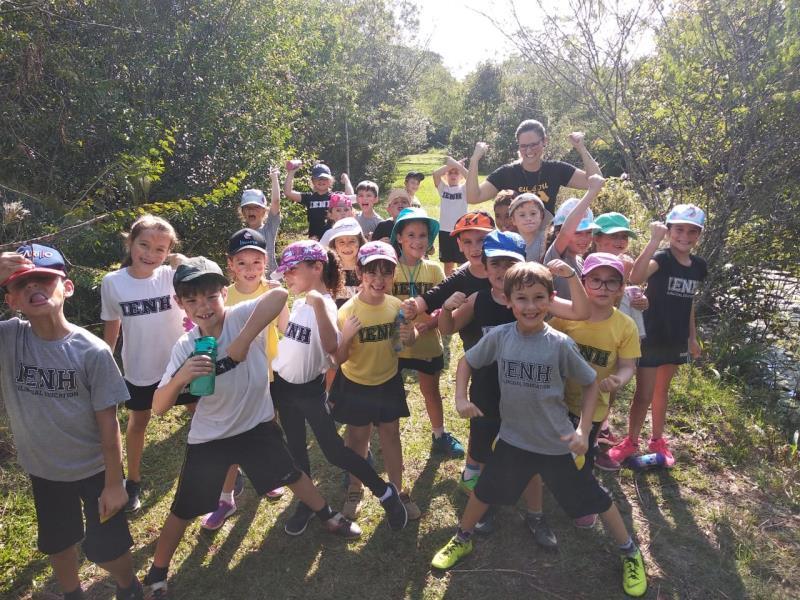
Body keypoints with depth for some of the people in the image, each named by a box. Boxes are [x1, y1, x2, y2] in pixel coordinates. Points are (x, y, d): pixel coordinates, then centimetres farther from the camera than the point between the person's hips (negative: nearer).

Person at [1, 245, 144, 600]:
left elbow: (107, 421, -16)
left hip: (94, 468, -3)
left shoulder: (92, 351, -22)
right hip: (43, 470, 3)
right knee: (56, 545, 25)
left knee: (106, 549, 11)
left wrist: (113, 483, -10)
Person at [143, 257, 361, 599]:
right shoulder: (184, 348, -15)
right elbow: (159, 408, -16)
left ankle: (328, 517, 46)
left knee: (291, 475, 19)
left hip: (257, 425, 0)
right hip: (208, 438, 1)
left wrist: (243, 340, -46)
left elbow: (279, 295, -43)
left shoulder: (241, 316, -22)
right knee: (183, 511, 12)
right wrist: (181, 376, -35)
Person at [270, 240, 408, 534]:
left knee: (334, 451, 0)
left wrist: (318, 302, -38)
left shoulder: (323, 305, -22)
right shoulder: (299, 303, 3)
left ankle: (385, 492, 19)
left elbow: (332, 347, -38)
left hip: (310, 390, -7)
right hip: (283, 386, 8)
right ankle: (306, 503, 40)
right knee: (295, 449, 19)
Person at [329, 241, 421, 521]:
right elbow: (339, 359, -17)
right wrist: (346, 337, -36)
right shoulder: (348, 310, -21)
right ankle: (355, 490, 37)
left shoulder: (397, 306, -12)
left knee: (391, 435, 14)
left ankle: (397, 491, 32)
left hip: (388, 381, 2)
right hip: (355, 385, -2)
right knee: (358, 438, 14)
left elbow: (410, 339, 4)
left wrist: (409, 336, -19)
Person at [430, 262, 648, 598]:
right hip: (513, 438, 2)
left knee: (593, 499, 13)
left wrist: (583, 430, -12)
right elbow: (467, 361, 4)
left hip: (558, 443, -2)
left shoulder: (560, 344, -18)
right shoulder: (499, 336, -13)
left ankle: (630, 554, 39)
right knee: (484, 491, 18)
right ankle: (462, 541, 44)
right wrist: (461, 397, -8)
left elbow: (591, 383, -5)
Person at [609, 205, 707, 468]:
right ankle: (631, 441, 23)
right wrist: (655, 239, -42)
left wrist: (692, 336, 17)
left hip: (676, 339, 6)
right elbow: (636, 277, -40)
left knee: (662, 391, 21)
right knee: (643, 394, 3)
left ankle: (657, 439, 37)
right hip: (651, 337, -6)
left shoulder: (699, 266, 2)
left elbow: (689, 302, 14)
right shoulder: (661, 259, -18)